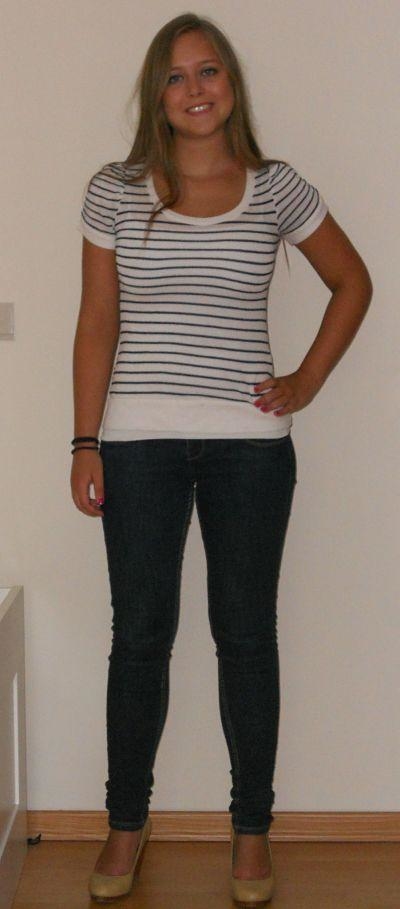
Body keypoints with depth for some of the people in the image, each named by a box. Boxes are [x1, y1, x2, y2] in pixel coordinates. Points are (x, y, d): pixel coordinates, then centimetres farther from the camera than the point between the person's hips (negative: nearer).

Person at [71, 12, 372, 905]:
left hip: (249, 443, 0)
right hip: (140, 441, 0)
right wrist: (85, 443, -2)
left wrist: (308, 381, 5)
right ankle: (127, 821, 24)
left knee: (247, 632, 8)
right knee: (140, 636, 8)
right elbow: (97, 326, 2)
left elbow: (353, 283, 14)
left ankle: (252, 826, 22)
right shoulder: (115, 191, 2)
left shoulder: (277, 189, 3)